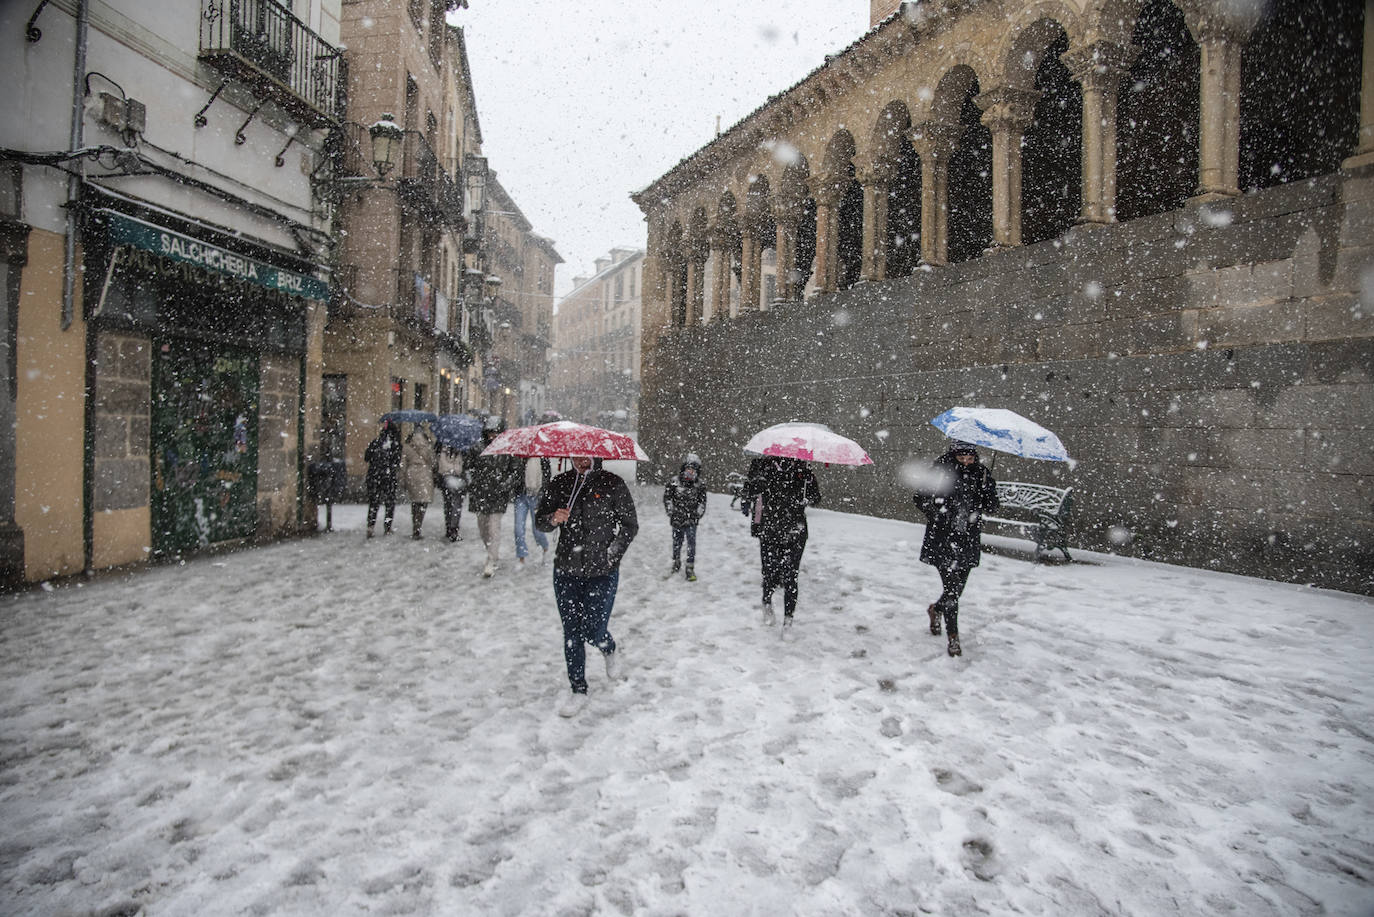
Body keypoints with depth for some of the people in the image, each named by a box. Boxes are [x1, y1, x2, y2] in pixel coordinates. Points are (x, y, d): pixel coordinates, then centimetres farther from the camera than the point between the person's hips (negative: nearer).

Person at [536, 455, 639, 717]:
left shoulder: (612, 484, -6)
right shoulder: (559, 484, 3)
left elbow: (630, 526, 0)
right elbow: (539, 521, 7)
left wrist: (611, 556, -7)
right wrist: (553, 519, -16)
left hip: (602, 574, -3)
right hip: (566, 571, 3)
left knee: (593, 632, -1)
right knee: (571, 633, 7)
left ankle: (611, 651, 35)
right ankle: (578, 691, 22)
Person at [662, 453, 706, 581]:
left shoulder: (700, 486, 1)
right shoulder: (674, 483, -5)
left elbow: (702, 503, 6)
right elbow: (667, 499, 2)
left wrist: (696, 516, -4)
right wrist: (672, 513, -3)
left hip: (691, 521, 0)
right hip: (677, 520, 0)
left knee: (691, 543, -9)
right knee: (677, 542, 13)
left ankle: (690, 568, -3)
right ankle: (676, 562, 37)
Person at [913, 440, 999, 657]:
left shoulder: (981, 472, 2)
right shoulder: (940, 470, -8)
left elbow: (991, 507, 0)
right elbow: (919, 498, -2)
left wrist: (987, 486, -18)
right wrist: (937, 513, -16)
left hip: (968, 540, 4)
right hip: (943, 539, -4)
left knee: (958, 588, 12)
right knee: (952, 587, -8)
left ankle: (936, 609, 44)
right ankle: (953, 637, 5)